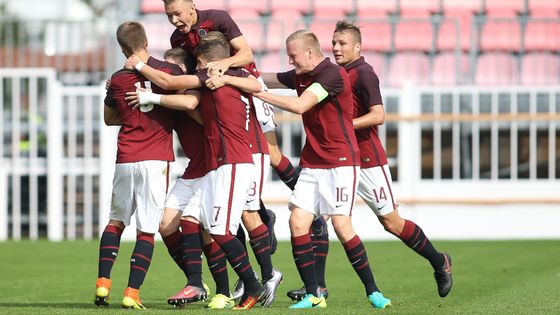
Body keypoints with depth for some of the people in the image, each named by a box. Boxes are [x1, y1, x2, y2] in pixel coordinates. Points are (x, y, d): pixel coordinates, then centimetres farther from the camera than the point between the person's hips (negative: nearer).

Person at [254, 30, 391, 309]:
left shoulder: (332, 74, -15)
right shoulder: (299, 76, 10)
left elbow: (299, 106, -23)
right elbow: (266, 79, 17)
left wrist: (257, 93, -19)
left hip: (340, 162, -8)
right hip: (311, 163, 8)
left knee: (341, 225, -14)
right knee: (297, 222, -6)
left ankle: (373, 291, -2)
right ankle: (313, 296, -2)